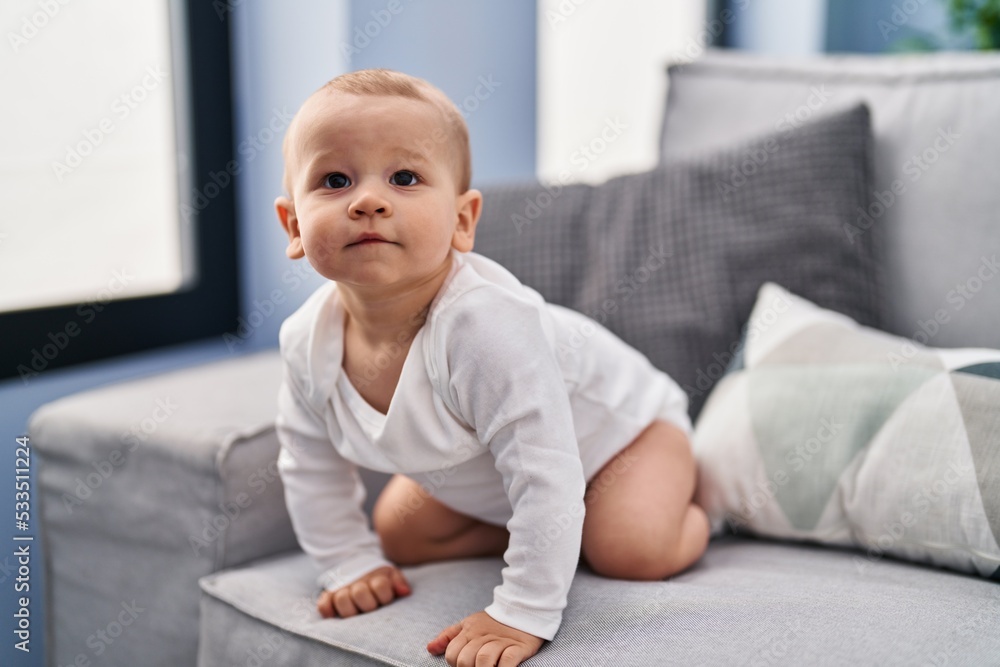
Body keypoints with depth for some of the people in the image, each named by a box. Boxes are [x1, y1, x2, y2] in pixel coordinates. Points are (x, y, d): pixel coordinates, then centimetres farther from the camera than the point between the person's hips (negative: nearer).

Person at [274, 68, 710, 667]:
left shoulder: (484, 324, -45)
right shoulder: (309, 343, -23)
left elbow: (546, 476, -43)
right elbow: (312, 469, -4)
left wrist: (524, 614, -41)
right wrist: (353, 565, -3)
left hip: (615, 422, -6)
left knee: (631, 551, -26)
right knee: (399, 534, 5)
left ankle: (687, 518, 7)